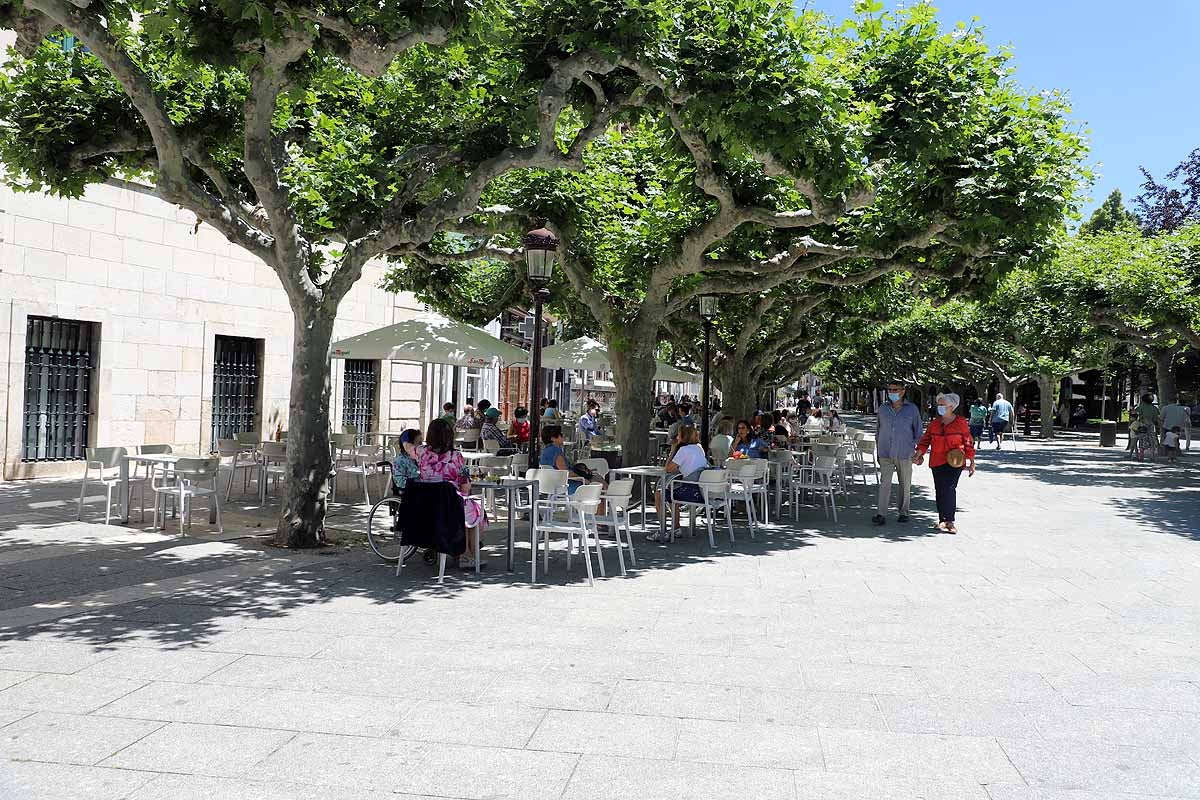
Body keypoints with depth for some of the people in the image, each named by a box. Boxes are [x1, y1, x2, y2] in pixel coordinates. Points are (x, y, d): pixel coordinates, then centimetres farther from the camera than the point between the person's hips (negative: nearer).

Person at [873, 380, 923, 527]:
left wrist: (918, 451, 2)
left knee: (905, 484, 9)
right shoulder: (883, 409, 7)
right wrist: (877, 451, 14)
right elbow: (878, 431, 15)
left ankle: (903, 512, 20)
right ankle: (881, 514, -10)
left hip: (905, 454, -1)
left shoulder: (912, 409, 1)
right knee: (885, 483, -7)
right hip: (886, 453, 1)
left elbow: (918, 431, 7)